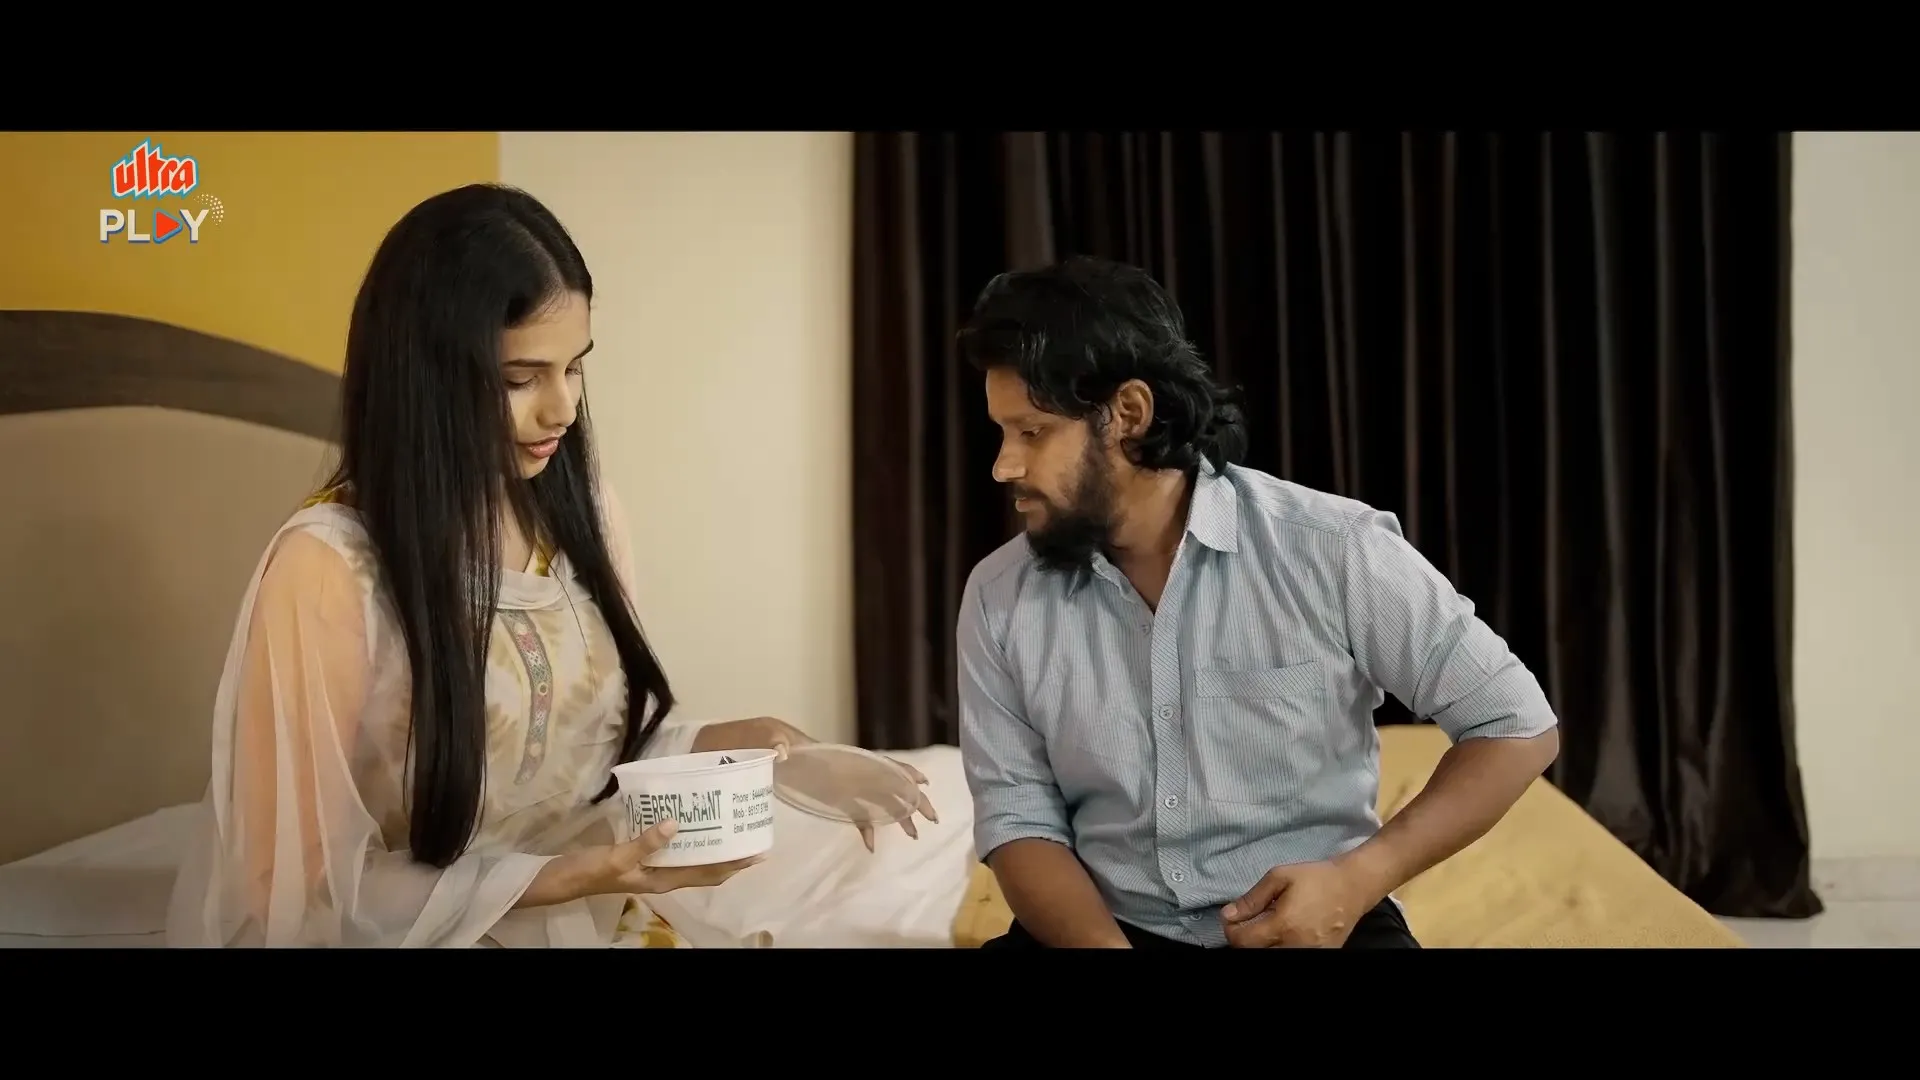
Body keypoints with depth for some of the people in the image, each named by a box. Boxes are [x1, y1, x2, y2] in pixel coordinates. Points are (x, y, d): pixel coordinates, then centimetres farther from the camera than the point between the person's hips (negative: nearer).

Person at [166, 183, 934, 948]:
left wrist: (726, 744, -8)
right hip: (428, 932, -4)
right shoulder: (328, 567, -18)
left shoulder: (583, 511, -1)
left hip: (594, 920, 5)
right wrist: (564, 877, -21)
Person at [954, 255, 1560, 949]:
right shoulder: (998, 598, 0)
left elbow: (1519, 726, -4)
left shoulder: (1330, 548, -9)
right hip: (1107, 927, 1)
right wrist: (1101, 945, -18)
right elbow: (1018, 820, 0)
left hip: (1314, 922, -1)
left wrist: (1358, 880, -15)